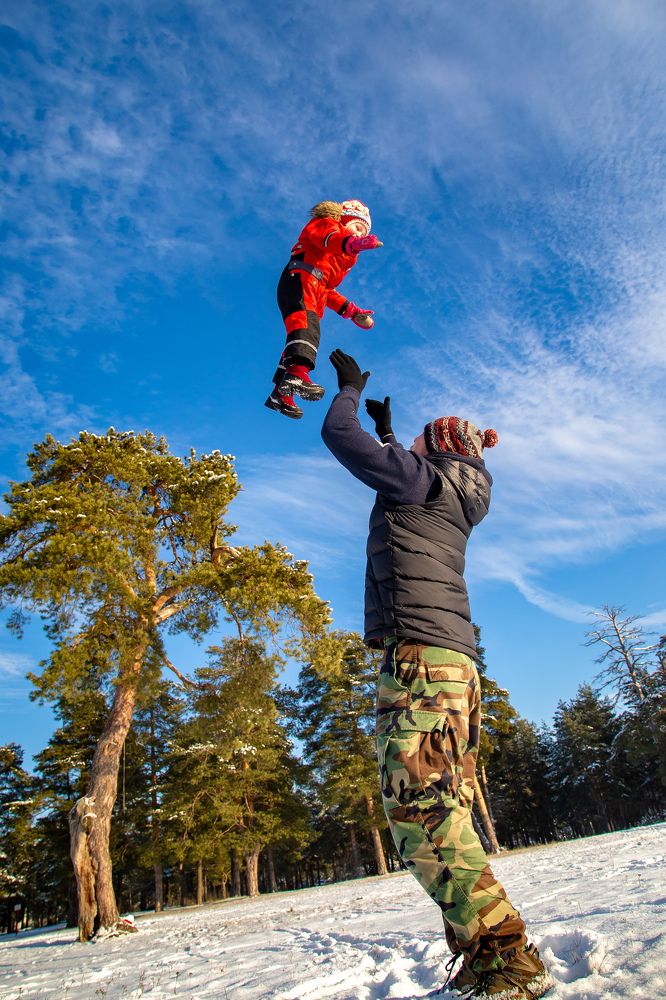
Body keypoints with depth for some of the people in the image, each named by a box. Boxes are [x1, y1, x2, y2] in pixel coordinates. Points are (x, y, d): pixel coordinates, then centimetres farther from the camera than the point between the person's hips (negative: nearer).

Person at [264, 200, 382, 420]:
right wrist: (353, 243, -35)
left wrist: (350, 311, 25)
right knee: (306, 322, -33)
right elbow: (328, 238, -14)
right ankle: (297, 372, -58)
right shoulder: (327, 224, 13)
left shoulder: (343, 258, 37)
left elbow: (327, 290, 34)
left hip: (315, 293, 9)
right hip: (301, 278, -9)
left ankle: (280, 394, 6)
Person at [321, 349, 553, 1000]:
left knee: (418, 808, -14)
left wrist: (350, 387, 22)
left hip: (419, 656, -10)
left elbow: (337, 433, 4)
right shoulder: (451, 497, 25)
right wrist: (385, 429, 57)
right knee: (440, 811, 9)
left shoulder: (421, 475, 0)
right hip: (456, 665, 10)